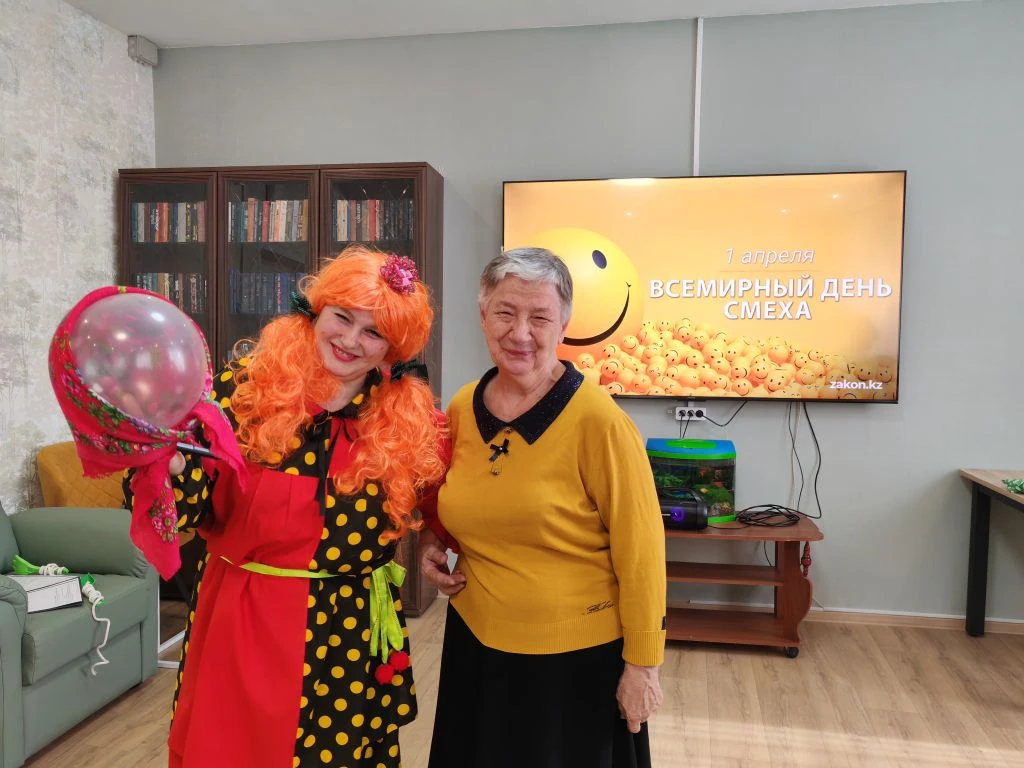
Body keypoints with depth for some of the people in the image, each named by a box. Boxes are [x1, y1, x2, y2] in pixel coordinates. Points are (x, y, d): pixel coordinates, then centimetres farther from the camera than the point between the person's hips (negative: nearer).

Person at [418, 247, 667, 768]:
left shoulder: (597, 419, -20)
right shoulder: (461, 409, -3)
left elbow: (640, 550, -14)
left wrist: (642, 664, -10)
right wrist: (432, 542, -3)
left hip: (576, 654, -5)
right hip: (477, 643, 5)